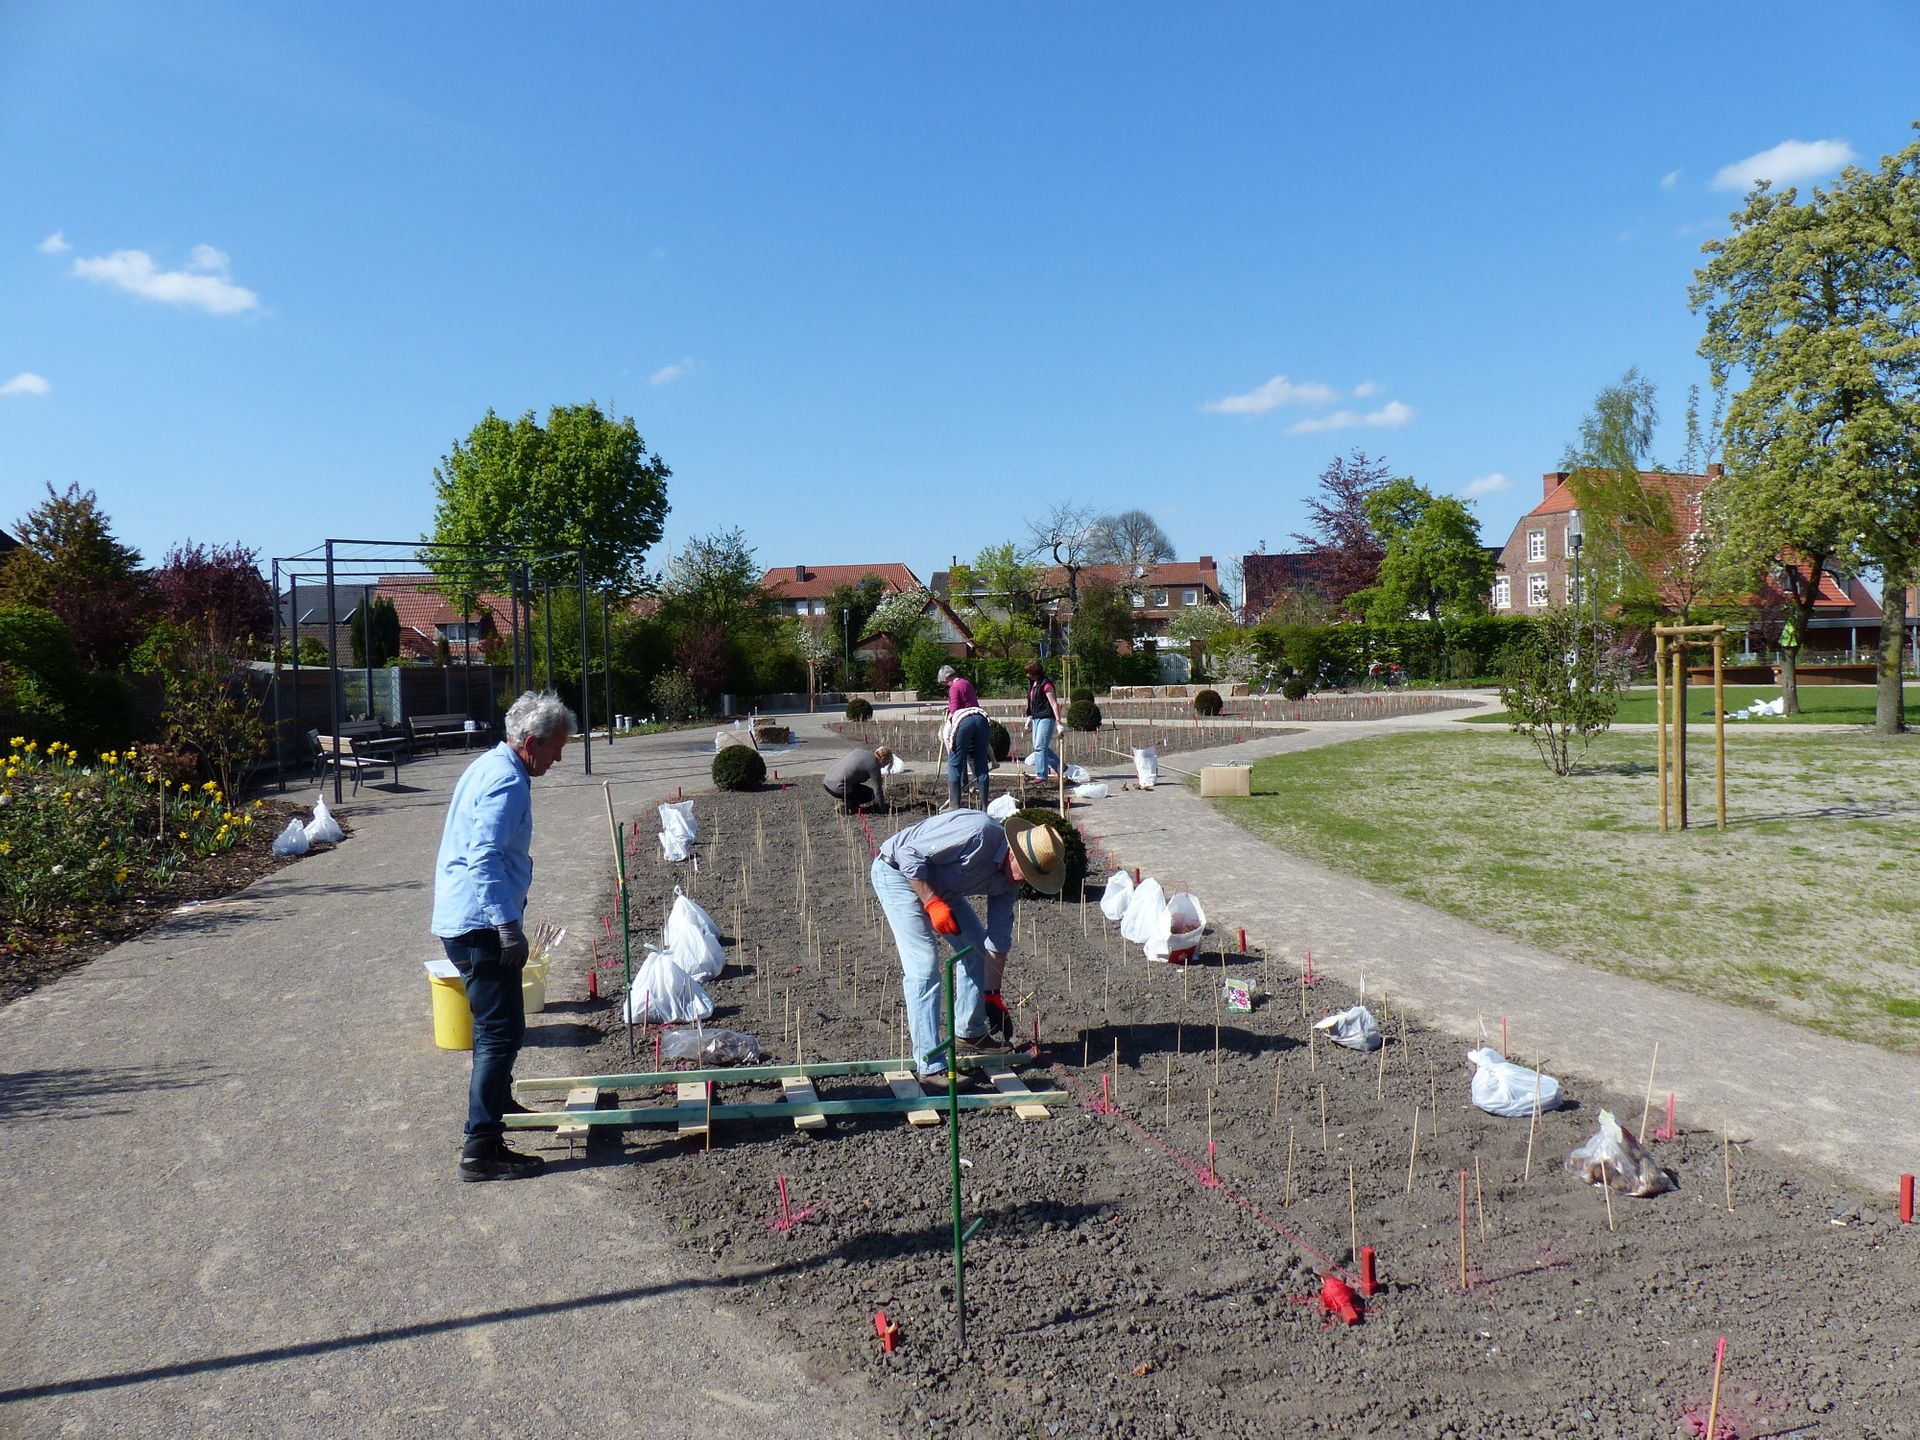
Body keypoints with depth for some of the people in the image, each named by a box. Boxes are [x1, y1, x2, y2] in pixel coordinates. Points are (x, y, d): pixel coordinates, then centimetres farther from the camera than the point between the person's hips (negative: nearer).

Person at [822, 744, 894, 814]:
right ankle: (846, 805, -3)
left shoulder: (859, 751, 15)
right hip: (838, 788, -8)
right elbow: (877, 790, -4)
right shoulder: (874, 765, -8)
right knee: (870, 794, 10)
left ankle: (843, 800, 18)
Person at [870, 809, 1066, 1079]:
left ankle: (969, 1034, 26)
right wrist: (933, 903, -31)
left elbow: (998, 938, 1)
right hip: (898, 872, -9)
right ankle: (930, 1065, -13)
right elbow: (908, 853, -30)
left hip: (938, 884, 9)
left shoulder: (1009, 878, -5)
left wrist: (992, 995, 1)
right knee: (924, 966, -17)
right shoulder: (977, 833, -32)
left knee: (977, 950, 11)